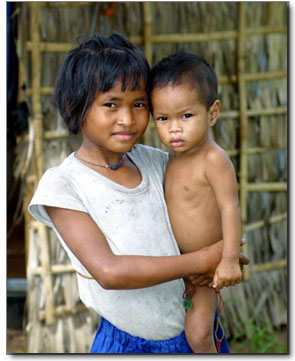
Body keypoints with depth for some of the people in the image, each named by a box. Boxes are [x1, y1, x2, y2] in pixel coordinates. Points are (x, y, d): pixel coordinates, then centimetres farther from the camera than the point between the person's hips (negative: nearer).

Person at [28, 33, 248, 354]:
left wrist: (219, 260, -6)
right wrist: (202, 261, -20)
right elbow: (108, 271, -22)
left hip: (196, 325, 4)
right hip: (130, 342, -4)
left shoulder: (154, 161, 0)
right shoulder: (62, 185, -14)